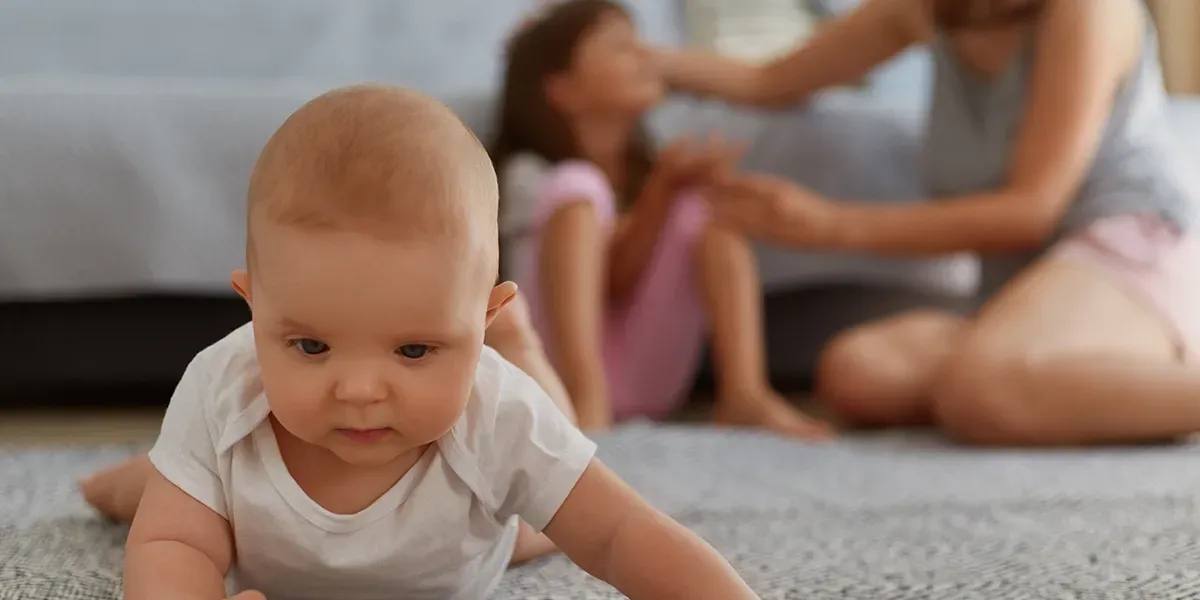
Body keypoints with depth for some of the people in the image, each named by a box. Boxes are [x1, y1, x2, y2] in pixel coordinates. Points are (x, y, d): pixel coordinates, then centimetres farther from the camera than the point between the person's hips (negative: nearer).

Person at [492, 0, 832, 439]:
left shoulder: (645, 174, 20)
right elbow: (611, 282, -13)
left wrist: (674, 187, -11)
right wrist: (662, 193, -20)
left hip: (644, 379, 5)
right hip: (559, 376, -5)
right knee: (579, 187, -23)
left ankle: (743, 392, -25)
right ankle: (586, 402, -43)